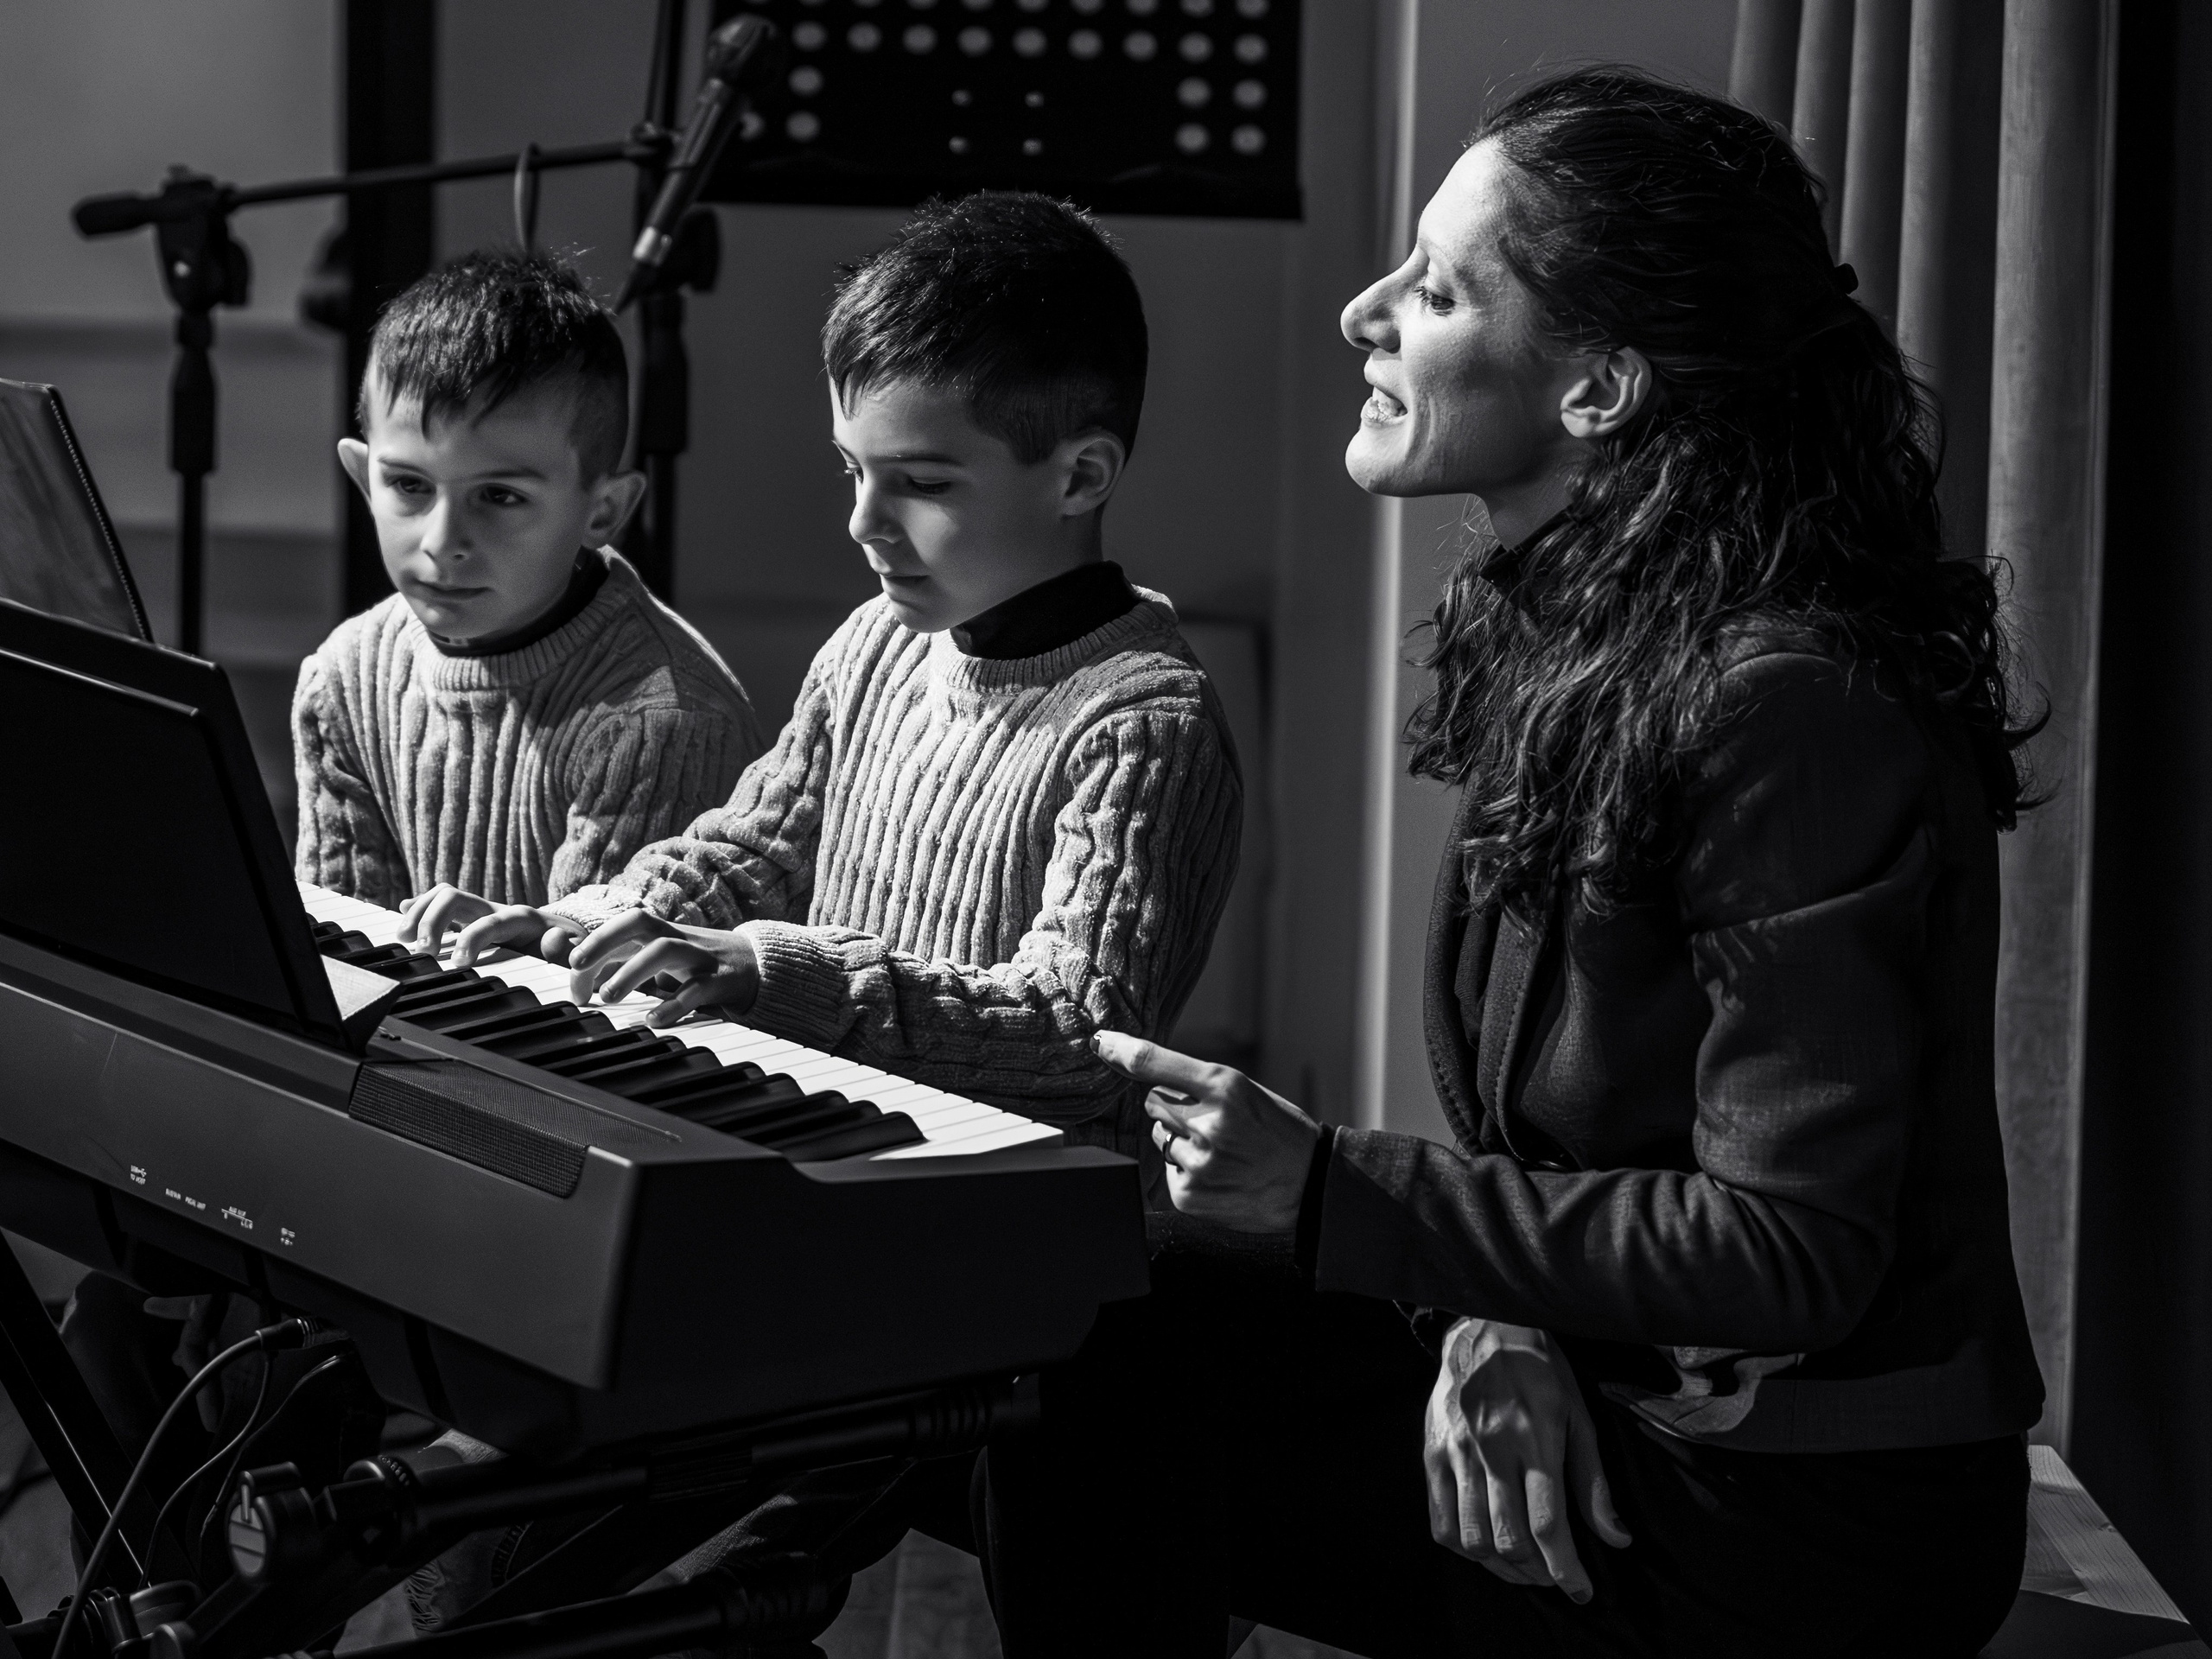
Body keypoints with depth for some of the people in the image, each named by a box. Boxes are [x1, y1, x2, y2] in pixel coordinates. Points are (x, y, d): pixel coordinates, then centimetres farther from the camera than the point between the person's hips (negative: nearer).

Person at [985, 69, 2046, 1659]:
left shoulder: (1790, 709, -24)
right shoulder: (1558, 632, 6)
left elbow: (1792, 1253, -25)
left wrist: (1330, 1193, -23)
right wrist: (1495, 1316, -10)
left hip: (1802, 1526, -8)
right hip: (1616, 1394, 8)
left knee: (1106, 1409, -11)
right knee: (1087, 1340, -1)